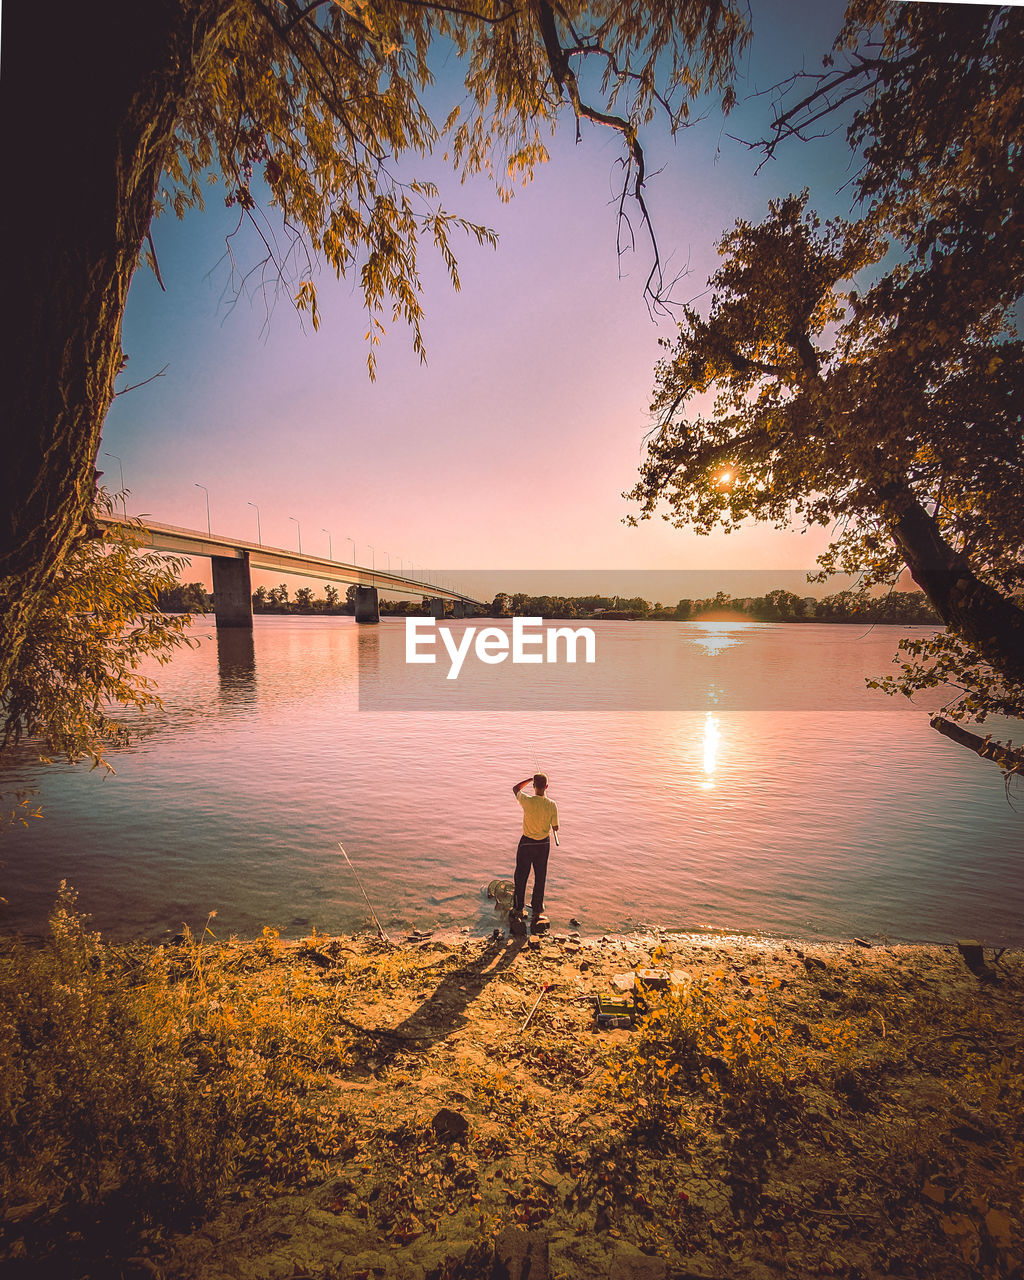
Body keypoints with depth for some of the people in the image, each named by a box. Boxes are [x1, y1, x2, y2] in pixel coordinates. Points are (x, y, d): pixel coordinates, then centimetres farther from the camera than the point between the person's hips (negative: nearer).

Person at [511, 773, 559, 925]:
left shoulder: (527, 801, -22)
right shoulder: (551, 805, -16)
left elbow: (515, 788, -2)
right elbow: (555, 828, -6)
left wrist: (531, 778, 2)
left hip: (527, 843, -2)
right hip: (544, 844, 2)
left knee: (521, 877, 13)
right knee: (540, 878, 16)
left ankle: (518, 910, 24)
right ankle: (537, 911, 26)